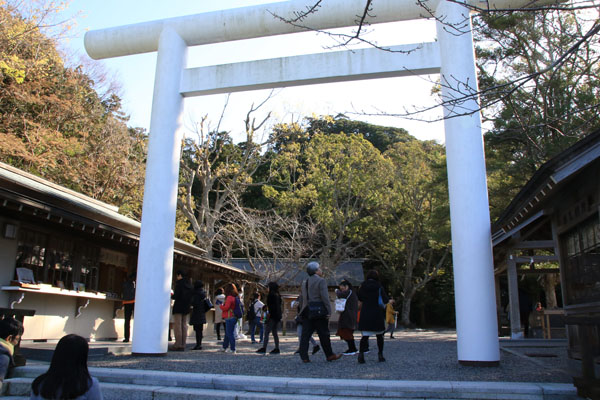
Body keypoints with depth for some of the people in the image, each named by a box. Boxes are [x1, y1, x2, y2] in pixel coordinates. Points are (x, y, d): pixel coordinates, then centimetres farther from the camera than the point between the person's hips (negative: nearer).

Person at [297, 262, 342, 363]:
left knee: (305, 335, 3)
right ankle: (329, 355, 14)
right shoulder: (321, 281, -8)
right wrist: (329, 312, -12)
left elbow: (301, 299, 16)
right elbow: (325, 297, -14)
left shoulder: (305, 282, 15)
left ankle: (304, 357, 0)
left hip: (307, 313, 6)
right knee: (324, 335, 4)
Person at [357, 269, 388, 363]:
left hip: (365, 314, 2)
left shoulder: (362, 286, 1)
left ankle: (361, 353, -20)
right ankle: (380, 355, 18)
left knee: (365, 335, 0)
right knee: (379, 335, 16)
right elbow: (385, 301, -8)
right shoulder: (379, 287, -6)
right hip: (377, 314, -1)